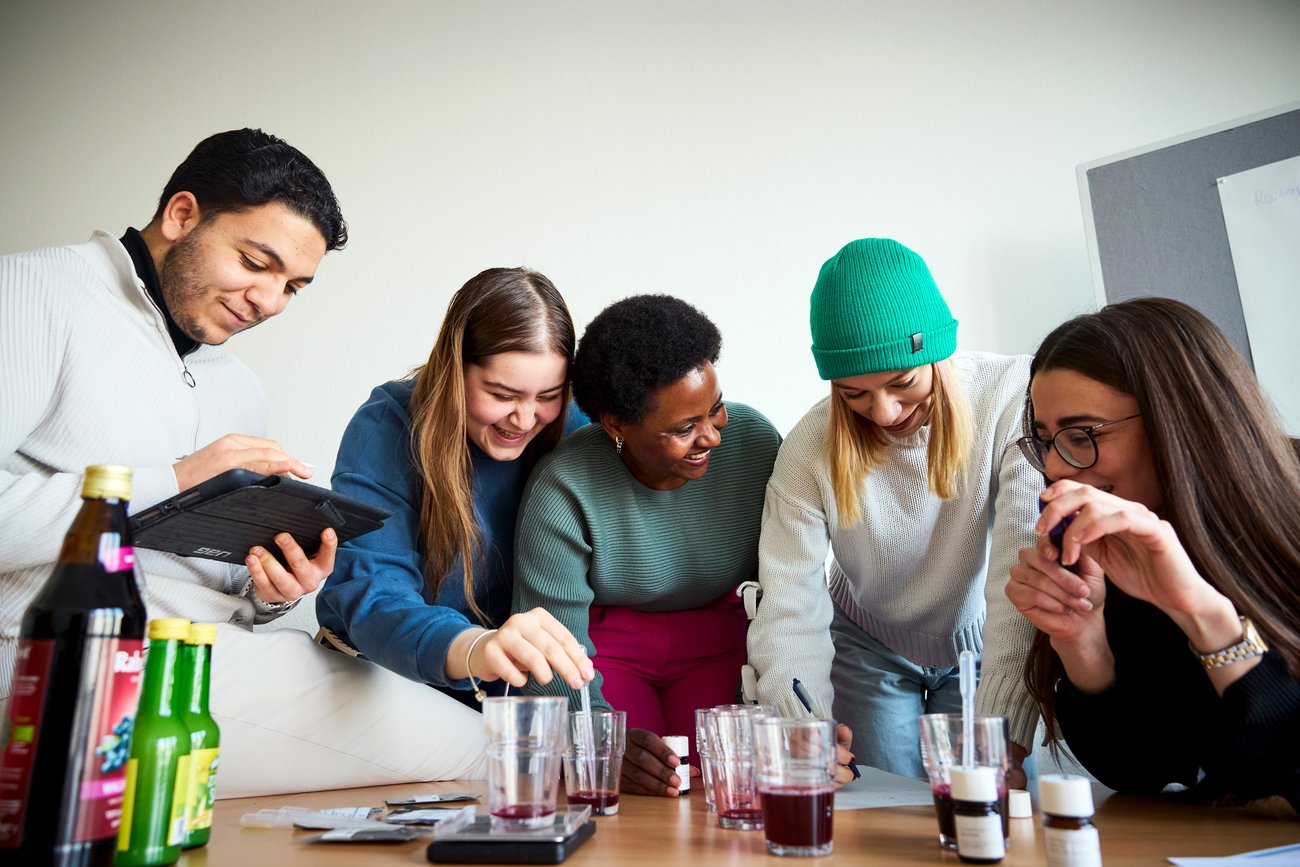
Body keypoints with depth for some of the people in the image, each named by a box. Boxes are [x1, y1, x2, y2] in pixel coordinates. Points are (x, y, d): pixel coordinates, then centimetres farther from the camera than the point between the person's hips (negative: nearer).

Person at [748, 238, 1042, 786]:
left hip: (979, 645, 0)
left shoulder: (1012, 398, -26)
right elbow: (788, 611, -26)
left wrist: (1005, 742, -40)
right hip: (870, 652, 1)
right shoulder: (810, 447, -22)